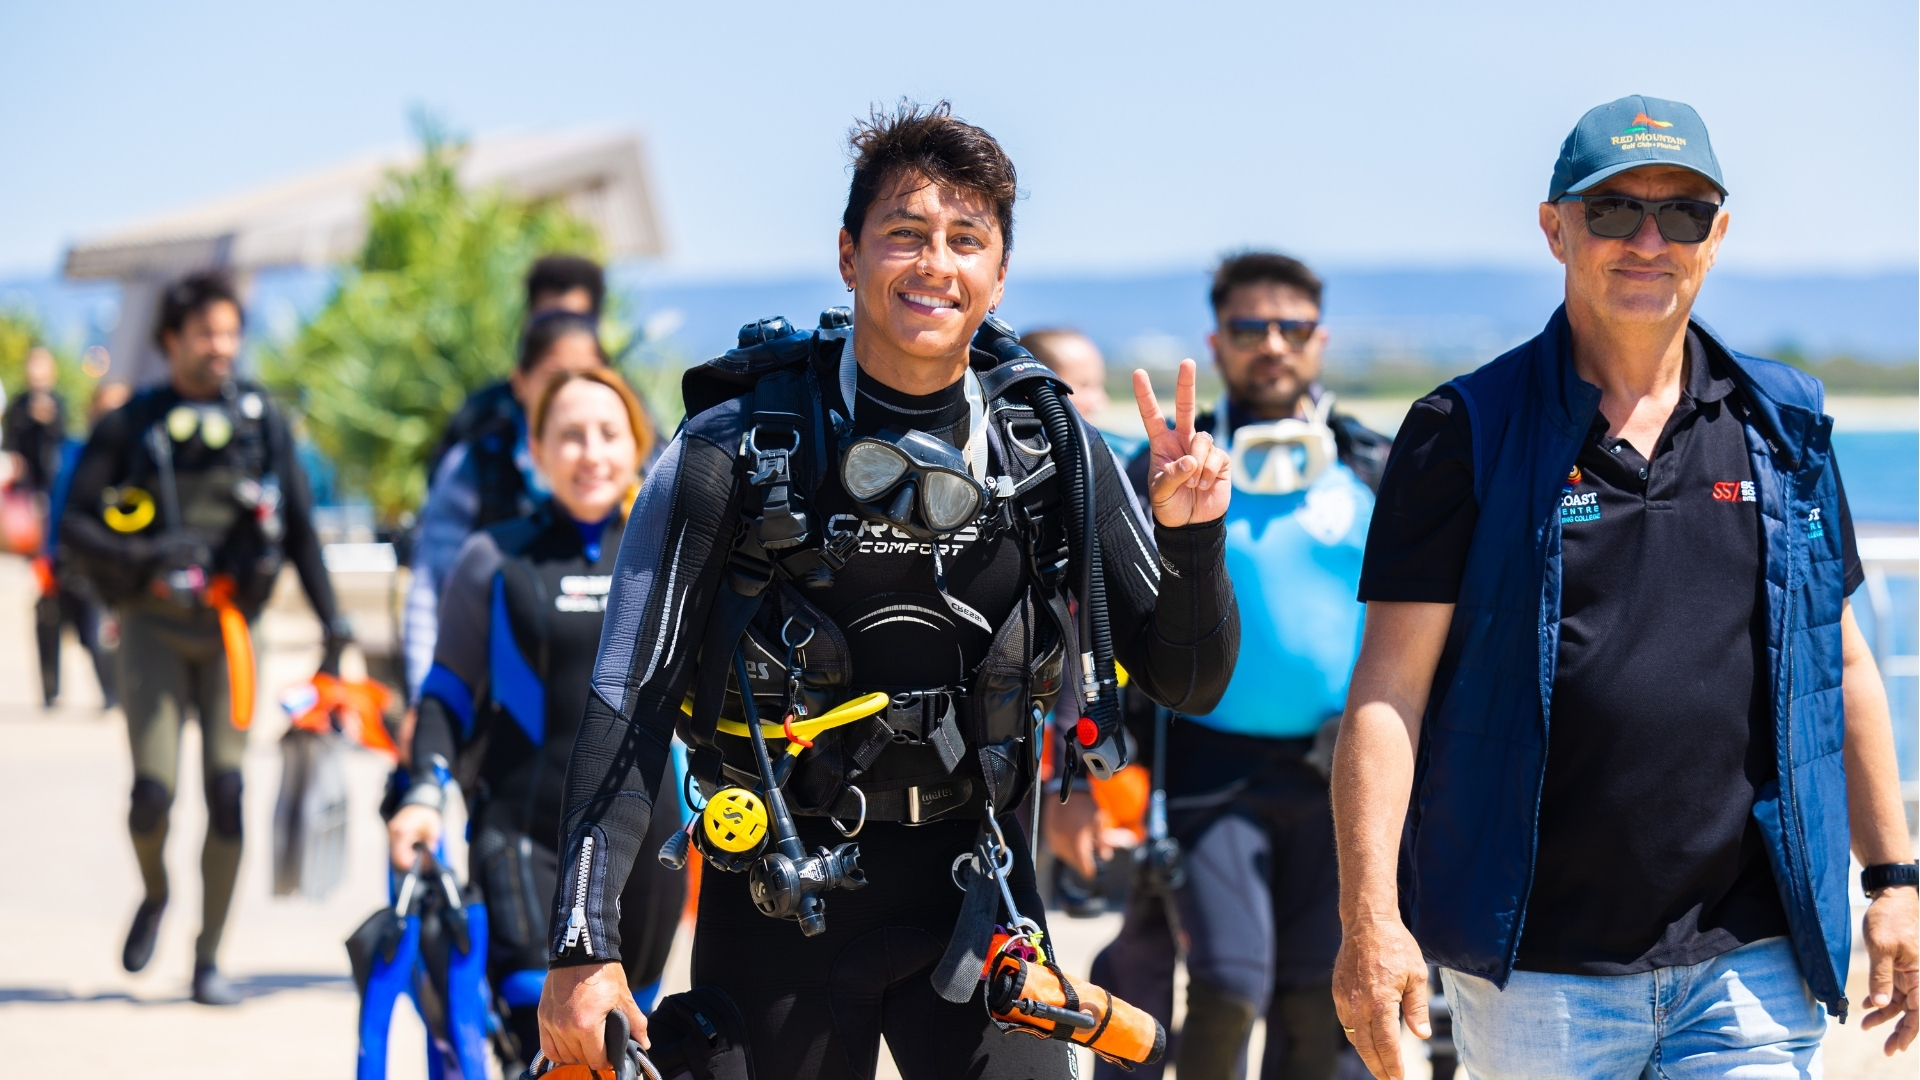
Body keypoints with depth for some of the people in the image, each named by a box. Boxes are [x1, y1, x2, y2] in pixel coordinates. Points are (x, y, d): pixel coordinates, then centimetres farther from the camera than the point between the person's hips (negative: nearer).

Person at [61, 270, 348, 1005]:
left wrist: (330, 617, 7)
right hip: (154, 625, -1)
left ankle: (207, 963, 5)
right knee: (153, 790, -11)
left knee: (228, 792, -6)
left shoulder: (262, 420, 6)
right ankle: (154, 896, 23)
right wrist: (141, 555, -17)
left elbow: (299, 525, 12)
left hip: (230, 627, 1)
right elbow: (75, 526, 0)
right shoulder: (132, 426, 1)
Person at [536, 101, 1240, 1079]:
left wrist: (1189, 538, -17)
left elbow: (1186, 683, 3)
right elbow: (632, 703, -10)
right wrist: (583, 946, -16)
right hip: (779, 900, -2)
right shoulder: (737, 446, -10)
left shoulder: (1049, 448, -1)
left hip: (973, 888, 2)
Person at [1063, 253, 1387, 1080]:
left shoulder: (1375, 473, 8)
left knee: (1319, 996, 0)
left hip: (1338, 771, 2)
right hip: (1209, 765, -2)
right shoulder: (1167, 474, 3)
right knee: (1227, 986, -14)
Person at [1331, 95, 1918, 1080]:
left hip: (1751, 961, 2)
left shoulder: (1784, 427, 10)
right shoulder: (1468, 433, -1)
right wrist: (1368, 916, -14)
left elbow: (1841, 661, 17)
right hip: (1533, 968, -2)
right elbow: (1389, 692, -5)